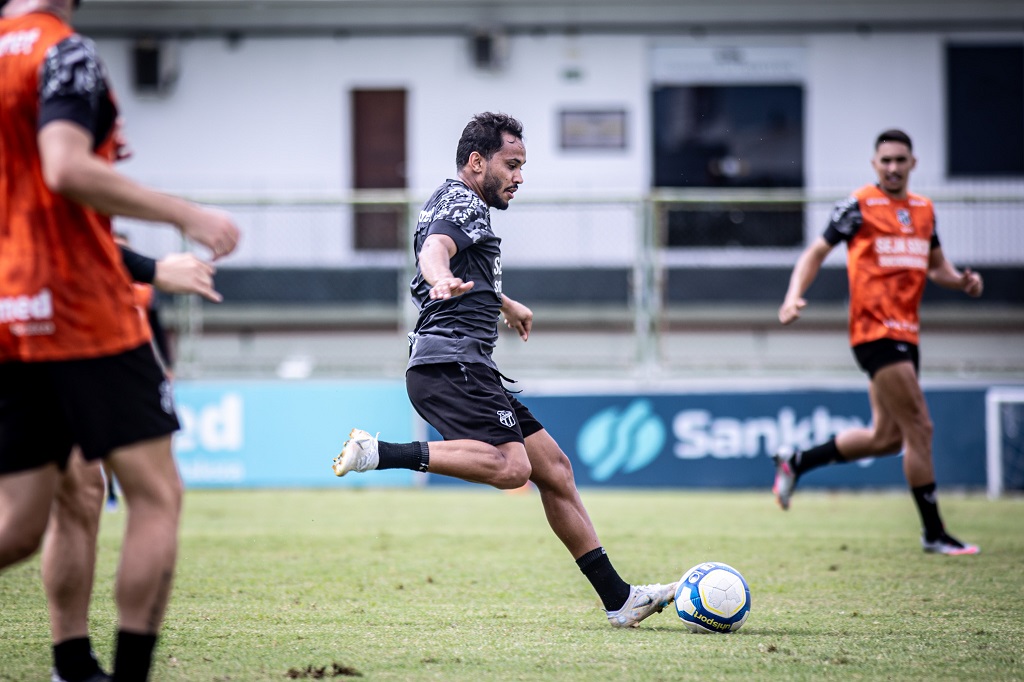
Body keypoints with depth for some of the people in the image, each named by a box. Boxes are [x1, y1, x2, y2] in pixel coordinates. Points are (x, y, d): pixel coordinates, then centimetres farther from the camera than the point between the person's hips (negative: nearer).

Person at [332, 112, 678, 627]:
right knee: (510, 465, -31)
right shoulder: (462, 203, -6)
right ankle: (378, 453, -26)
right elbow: (435, 248, -29)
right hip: (452, 365, -11)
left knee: (553, 468, 8)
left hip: (466, 370, 11)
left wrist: (505, 305, 64)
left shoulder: (458, 204, 27)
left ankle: (618, 598, 7)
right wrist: (444, 280, -52)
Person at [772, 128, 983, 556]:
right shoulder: (859, 206, -5)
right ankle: (934, 533, -2)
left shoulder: (924, 210, 14)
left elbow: (936, 266, 24)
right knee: (919, 428, -10)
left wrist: (962, 280, 2)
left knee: (886, 437, 13)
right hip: (874, 330, -8)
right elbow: (817, 252, -1)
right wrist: (794, 295, -16)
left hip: (905, 334, 8)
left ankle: (795, 462, 28)